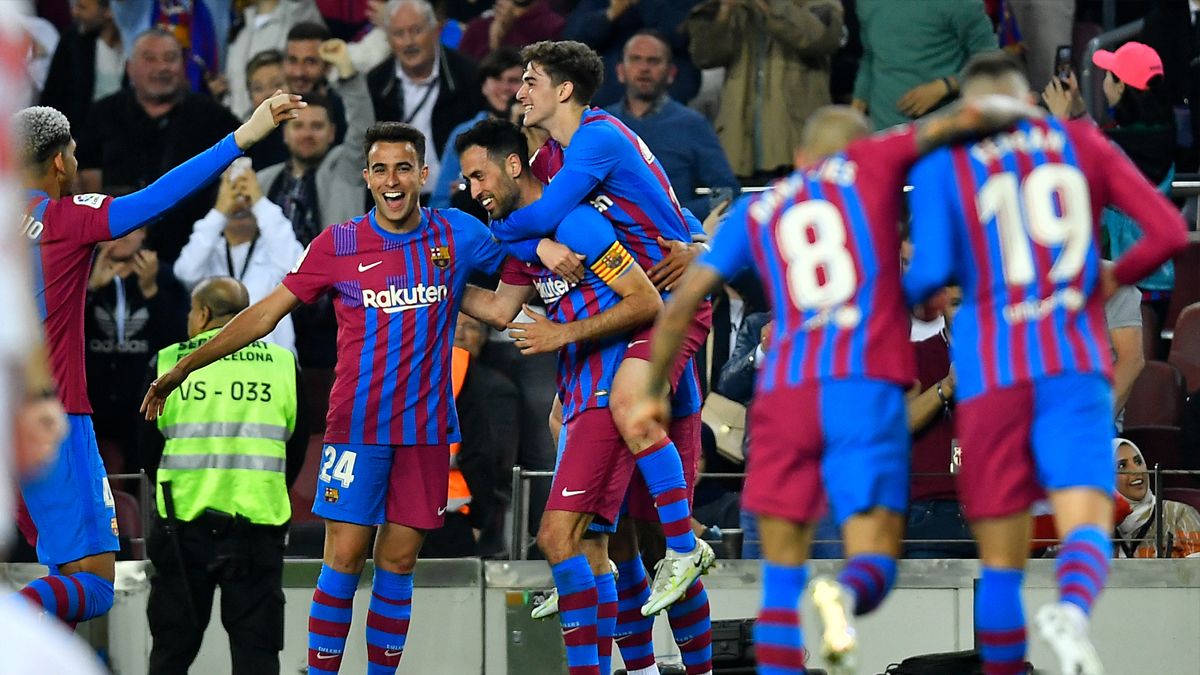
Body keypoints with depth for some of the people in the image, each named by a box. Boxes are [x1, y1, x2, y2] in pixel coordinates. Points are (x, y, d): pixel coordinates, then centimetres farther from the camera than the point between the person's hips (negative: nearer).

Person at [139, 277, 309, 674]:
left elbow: (148, 448, 9)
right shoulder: (283, 365, 5)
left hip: (183, 522, 0)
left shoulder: (168, 363, 2)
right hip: (259, 523, 0)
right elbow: (296, 449, 10)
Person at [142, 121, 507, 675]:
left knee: (399, 563, 4)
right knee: (344, 558, -6)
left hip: (427, 429, 2)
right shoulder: (337, 245, -1)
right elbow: (266, 314, 3)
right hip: (357, 425, -2)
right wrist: (182, 369, 3)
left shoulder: (458, 235, 2)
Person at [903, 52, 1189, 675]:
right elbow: (1170, 232, 4)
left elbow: (931, 273, -5)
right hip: (1076, 365, 0)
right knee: (1086, 529, -12)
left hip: (991, 373, 0)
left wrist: (902, 296, 18)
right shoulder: (1083, 144, 11)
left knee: (1002, 562, 9)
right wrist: (1115, 276, 23)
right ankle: (1071, 612, -46)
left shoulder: (942, 166, 5)